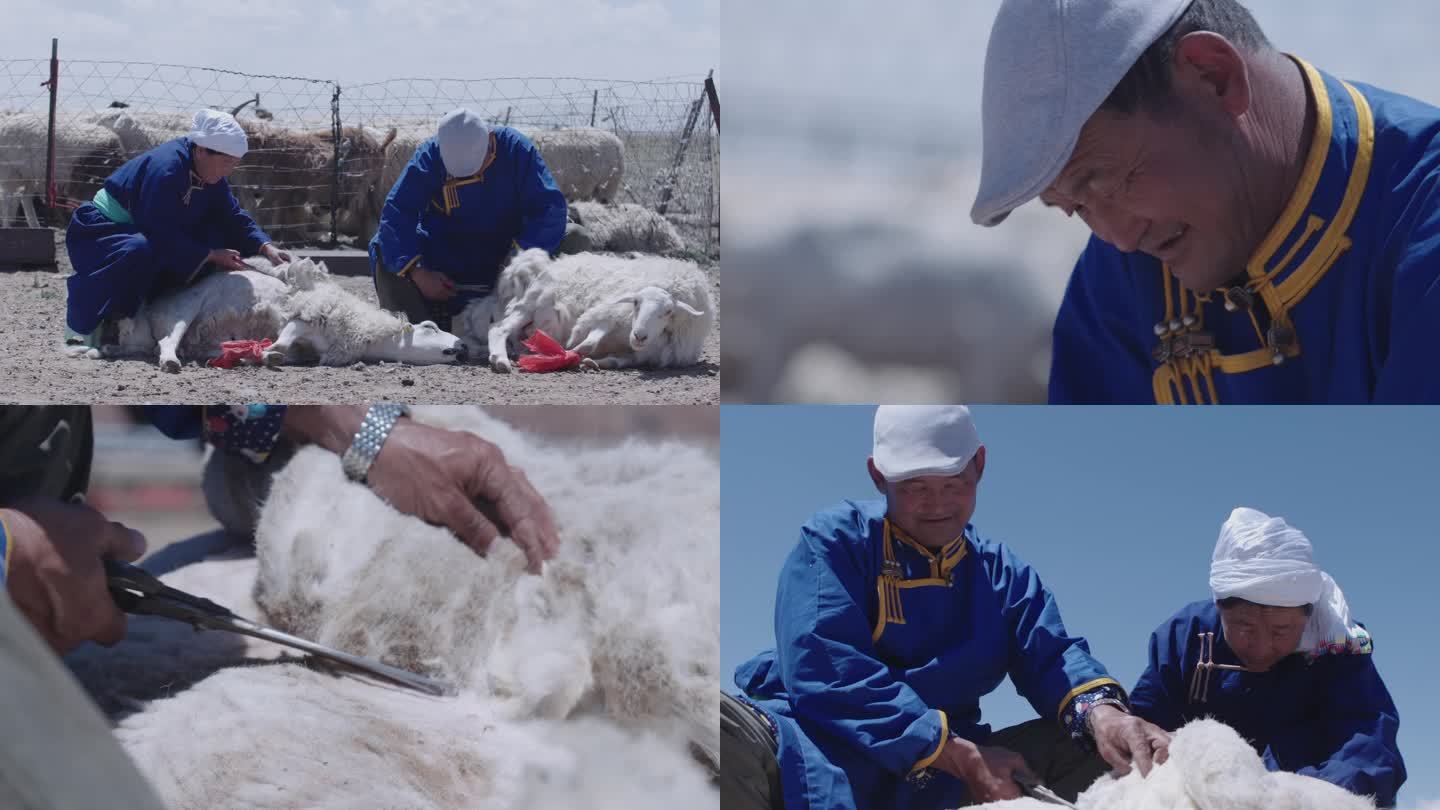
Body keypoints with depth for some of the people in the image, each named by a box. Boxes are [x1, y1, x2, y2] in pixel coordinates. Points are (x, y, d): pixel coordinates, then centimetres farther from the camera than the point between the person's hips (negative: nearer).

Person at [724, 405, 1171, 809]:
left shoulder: (1002, 572, 16)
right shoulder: (835, 541, -3)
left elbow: (1051, 654, 1)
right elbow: (824, 668, -16)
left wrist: (1100, 710, -25)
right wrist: (960, 756, -21)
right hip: (812, 758, -4)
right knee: (717, 730, -37)